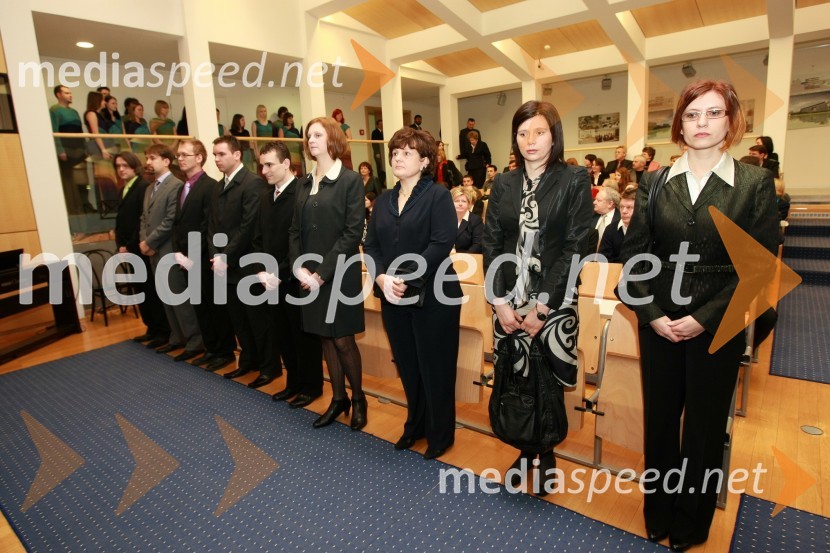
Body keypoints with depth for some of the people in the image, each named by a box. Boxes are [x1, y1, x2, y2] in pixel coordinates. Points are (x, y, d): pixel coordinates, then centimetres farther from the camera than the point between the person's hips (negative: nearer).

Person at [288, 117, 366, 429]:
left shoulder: (350, 180, -7)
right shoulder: (304, 184, 11)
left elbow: (353, 233, -13)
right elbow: (295, 230, 10)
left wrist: (323, 272, -16)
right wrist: (299, 267, -5)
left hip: (340, 274, -5)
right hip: (310, 277, 6)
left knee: (343, 340, 2)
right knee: (326, 339, 13)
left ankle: (358, 397, 24)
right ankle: (338, 399, 28)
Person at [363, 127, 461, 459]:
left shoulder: (438, 195, -6)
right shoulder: (384, 200, 12)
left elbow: (441, 244, -17)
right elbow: (371, 245, 7)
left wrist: (406, 279, -20)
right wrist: (382, 277, -12)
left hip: (432, 297, -5)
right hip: (392, 298, 6)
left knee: (435, 368, 7)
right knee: (407, 367, 16)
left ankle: (440, 434, 27)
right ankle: (416, 426, 36)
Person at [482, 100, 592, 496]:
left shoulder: (575, 180, -2)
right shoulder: (503, 184, 8)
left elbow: (575, 248, -8)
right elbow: (490, 244, 4)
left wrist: (542, 306, -12)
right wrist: (500, 301, -5)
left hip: (553, 301, -3)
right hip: (509, 301, 3)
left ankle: (547, 455, 29)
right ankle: (527, 449, 30)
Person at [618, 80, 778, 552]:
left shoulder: (755, 183, -2)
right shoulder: (654, 183, 3)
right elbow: (633, 255, 1)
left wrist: (705, 317, -14)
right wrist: (652, 314, -9)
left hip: (717, 327, -1)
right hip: (658, 324, 2)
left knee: (704, 425, 12)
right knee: (660, 419, 12)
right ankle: (659, 513, 34)